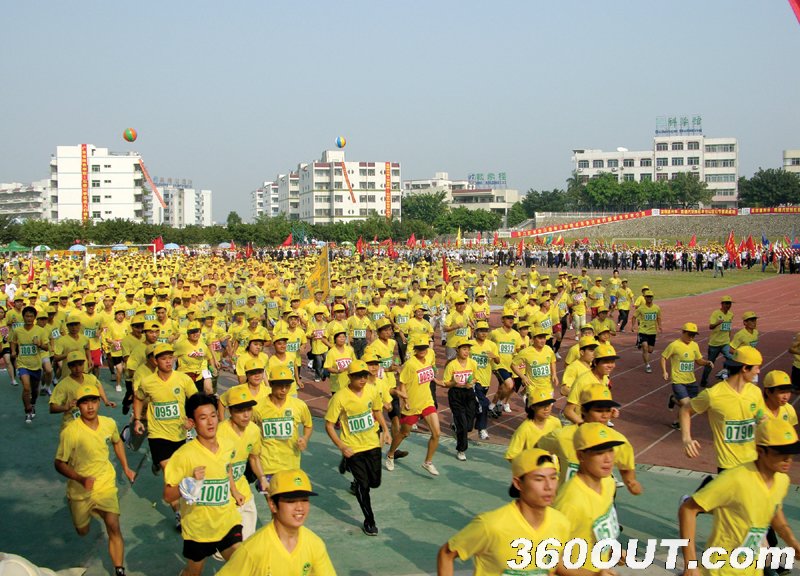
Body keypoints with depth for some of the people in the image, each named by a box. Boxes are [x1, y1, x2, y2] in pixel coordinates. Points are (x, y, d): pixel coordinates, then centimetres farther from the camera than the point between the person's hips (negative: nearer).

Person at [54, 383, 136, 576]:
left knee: (113, 527, -16)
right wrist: (81, 479, -32)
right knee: (82, 532, 19)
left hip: (106, 484, 1)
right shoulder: (70, 432, -22)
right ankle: (86, 513, 54)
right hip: (80, 490, -1)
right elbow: (60, 464, -16)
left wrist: (126, 468, 12)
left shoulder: (109, 423, -9)